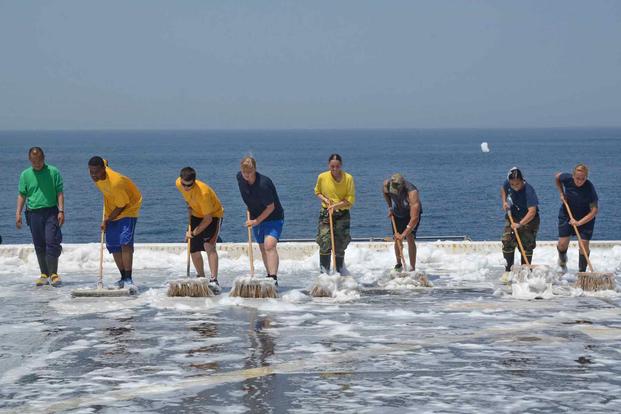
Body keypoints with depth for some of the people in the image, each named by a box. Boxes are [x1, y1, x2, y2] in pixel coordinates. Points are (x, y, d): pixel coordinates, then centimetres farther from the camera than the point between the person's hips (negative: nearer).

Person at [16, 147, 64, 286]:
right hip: (33, 213, 3)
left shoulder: (53, 172, 2)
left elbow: (59, 192, 1)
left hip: (51, 212, -3)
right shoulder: (25, 174, 9)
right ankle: (44, 275, 14)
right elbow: (22, 195, 11)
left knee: (52, 242, -13)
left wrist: (61, 211, -7)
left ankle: (54, 274, -9)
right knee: (39, 246, 6)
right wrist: (18, 213, 2)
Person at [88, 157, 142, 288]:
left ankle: (128, 279, -24)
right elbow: (105, 162, 13)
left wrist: (107, 220, -15)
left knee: (125, 242, -21)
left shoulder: (115, 182, -36)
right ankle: (123, 278, 14)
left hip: (128, 207, -8)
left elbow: (121, 206, -24)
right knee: (112, 245, 6)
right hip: (112, 210, 8)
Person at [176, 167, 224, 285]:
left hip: (213, 215, -7)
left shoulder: (203, 192, -37)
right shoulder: (178, 183, -17)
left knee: (209, 245, -27)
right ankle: (201, 277, 25)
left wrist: (194, 233, -25)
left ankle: (214, 279, -30)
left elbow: (208, 219, -30)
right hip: (196, 215, 7)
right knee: (194, 251, 5)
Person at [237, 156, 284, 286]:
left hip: (273, 217, -8)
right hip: (256, 218, 8)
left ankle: (273, 278, -30)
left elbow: (271, 207, -22)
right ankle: (269, 276, 23)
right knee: (262, 248, 12)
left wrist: (257, 221, -19)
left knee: (269, 245, -23)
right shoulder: (240, 177, -8)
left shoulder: (263, 184, -31)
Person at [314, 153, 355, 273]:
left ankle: (340, 269, 25)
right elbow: (317, 192, 13)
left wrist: (335, 205, -20)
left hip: (342, 214, 0)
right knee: (325, 242, -14)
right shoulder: (322, 177, -5)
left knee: (340, 244, 7)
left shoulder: (348, 178, -9)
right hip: (326, 214, 0)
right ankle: (324, 270, -5)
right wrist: (324, 199, -7)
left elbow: (350, 200, -9)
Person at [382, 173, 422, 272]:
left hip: (412, 213, -4)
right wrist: (390, 207, -1)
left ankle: (412, 268, -17)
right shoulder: (386, 184, -26)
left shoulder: (412, 192, -41)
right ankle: (398, 264, 27)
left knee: (410, 238, -19)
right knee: (397, 240, 5)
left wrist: (403, 234, -45)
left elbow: (414, 218, -43)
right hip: (397, 214, 4)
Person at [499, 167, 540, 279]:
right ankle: (508, 270, 4)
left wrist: (520, 224, -48)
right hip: (512, 217, 5)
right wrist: (504, 202, -1)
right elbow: (503, 189, 15)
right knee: (507, 242, -6)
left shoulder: (528, 191, -32)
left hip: (528, 220, -5)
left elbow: (532, 211, -41)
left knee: (526, 246, -5)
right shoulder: (508, 183, -13)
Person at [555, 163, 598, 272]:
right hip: (567, 214, 2)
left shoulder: (589, 188, -29)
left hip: (585, 218, -2)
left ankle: (582, 272, 5)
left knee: (584, 244, -9)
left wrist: (579, 222, -37)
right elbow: (557, 177, 5)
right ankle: (562, 259, 33)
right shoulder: (567, 179, -21)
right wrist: (561, 193, -3)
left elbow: (594, 211, -29)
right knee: (563, 244, -2)